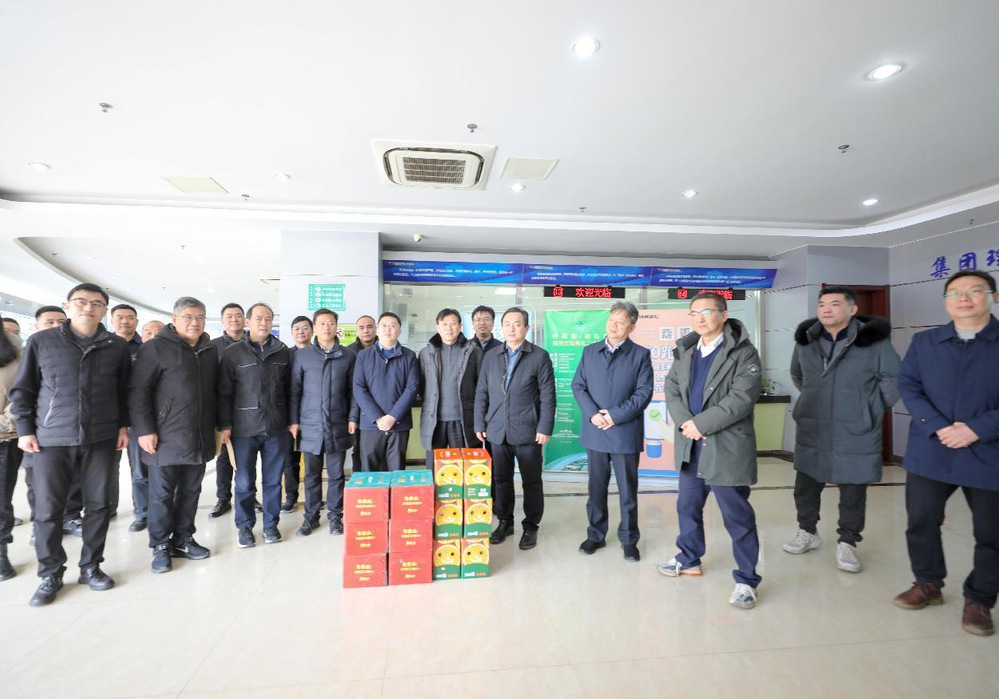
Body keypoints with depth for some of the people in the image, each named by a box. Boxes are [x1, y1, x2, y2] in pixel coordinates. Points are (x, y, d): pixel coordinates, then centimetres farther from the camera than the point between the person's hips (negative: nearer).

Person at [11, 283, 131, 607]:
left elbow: (125, 390, 10)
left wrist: (124, 425, 5)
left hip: (101, 440, 1)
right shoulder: (41, 341, 1)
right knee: (47, 509, 6)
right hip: (50, 440, -1)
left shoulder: (117, 346, 3)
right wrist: (25, 430, 0)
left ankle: (90, 566, 23)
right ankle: (51, 574, 22)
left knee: (99, 504, 7)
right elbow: (22, 390, 5)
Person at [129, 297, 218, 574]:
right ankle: (161, 546, 20)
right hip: (166, 438, -5)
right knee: (162, 494, 5)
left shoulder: (210, 351, 11)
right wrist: (144, 430, -14)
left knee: (191, 492, 13)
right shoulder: (156, 348, -5)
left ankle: (183, 539, 27)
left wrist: (216, 426, 15)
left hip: (200, 438, 5)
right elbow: (137, 390, -9)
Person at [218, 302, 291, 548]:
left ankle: (271, 524, 23)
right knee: (244, 482, 8)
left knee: (273, 480, 10)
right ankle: (244, 526, 24)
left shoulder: (282, 352, 7)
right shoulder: (233, 352, 0)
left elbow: (289, 388, 10)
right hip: (244, 429, -2)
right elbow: (224, 392, -2)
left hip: (276, 428, 2)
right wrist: (225, 425, -6)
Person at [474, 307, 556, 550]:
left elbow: (547, 395, -5)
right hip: (497, 430, 3)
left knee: (531, 482, 8)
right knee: (500, 480, 12)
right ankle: (504, 522, 30)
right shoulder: (491, 356, 7)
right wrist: (479, 424, 5)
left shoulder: (540, 356, -3)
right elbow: (482, 392, 9)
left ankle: (531, 526, 24)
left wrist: (545, 428, -9)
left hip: (528, 431, -3)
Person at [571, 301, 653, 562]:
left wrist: (615, 415, -16)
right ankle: (595, 535, 28)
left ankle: (629, 539, 25)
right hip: (595, 431, 3)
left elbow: (644, 392, -8)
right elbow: (578, 386, 4)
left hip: (625, 433, -2)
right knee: (596, 488, 13)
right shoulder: (590, 351, 8)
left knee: (628, 490, 9)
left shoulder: (641, 355, -1)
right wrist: (592, 414, -12)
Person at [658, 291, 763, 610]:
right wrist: (685, 422, -12)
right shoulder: (685, 350, 9)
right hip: (690, 446, 6)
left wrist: (700, 424, -18)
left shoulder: (743, 352, -10)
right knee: (687, 506, 20)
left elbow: (741, 399, -18)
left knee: (737, 515, 5)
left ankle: (747, 579, 22)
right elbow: (671, 388, 5)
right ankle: (689, 559, 39)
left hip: (727, 447, -6)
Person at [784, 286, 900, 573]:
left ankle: (847, 543, 27)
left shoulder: (874, 341, -9)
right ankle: (807, 531, 34)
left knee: (853, 492, 9)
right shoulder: (805, 340, 3)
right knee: (806, 485, 14)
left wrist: (870, 410, -2)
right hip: (811, 431, 4)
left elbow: (893, 379, -2)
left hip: (856, 434, -3)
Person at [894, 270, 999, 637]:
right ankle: (928, 584, 32)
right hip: (929, 452, 2)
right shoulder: (923, 342, 6)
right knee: (921, 521, 11)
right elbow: (907, 386, -3)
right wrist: (938, 427, -15)